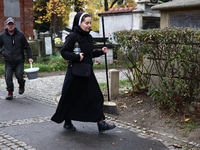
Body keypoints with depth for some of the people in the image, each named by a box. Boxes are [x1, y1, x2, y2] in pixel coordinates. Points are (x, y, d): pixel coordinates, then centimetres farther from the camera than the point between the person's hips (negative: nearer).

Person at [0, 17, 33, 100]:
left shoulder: (20, 34, -2)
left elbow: (27, 47, 4)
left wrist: (30, 57, -2)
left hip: (19, 61, -2)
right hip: (8, 62, 2)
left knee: (19, 75, -13)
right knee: (8, 77, -5)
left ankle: (21, 84, 21)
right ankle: (10, 92, 12)